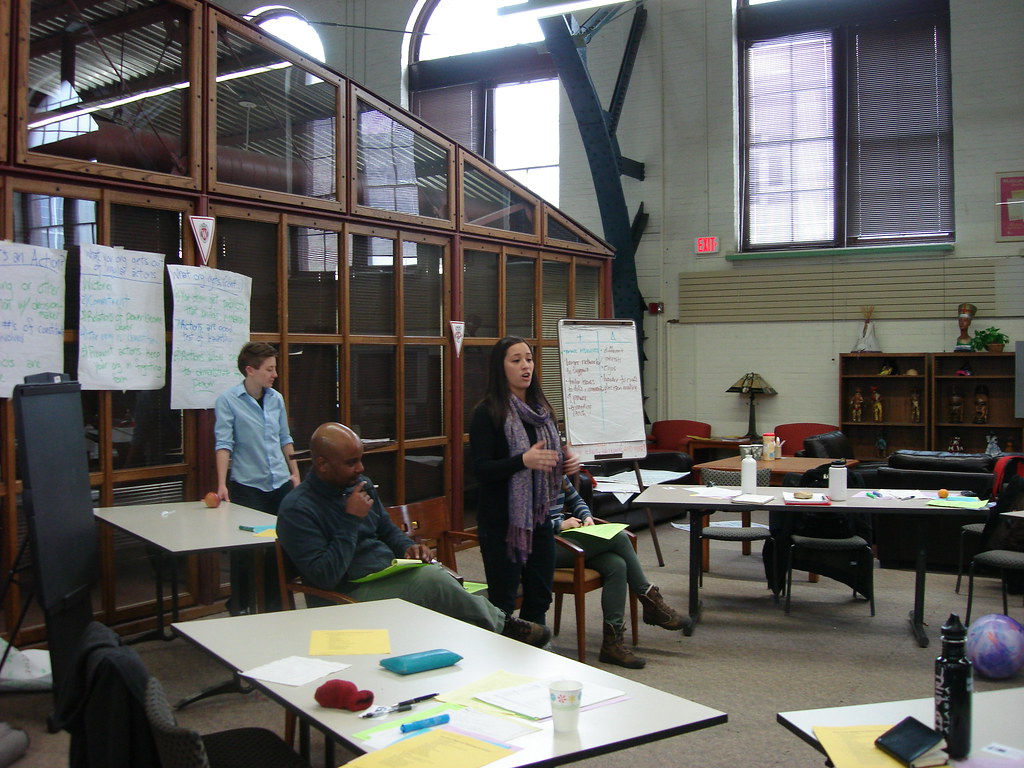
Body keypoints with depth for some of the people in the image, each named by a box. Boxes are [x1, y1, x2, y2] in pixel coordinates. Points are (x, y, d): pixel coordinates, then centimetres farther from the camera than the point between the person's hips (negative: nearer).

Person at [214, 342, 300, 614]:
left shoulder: (276, 399, 7)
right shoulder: (228, 401, -8)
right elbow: (224, 443, -14)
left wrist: (295, 473, 13)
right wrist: (222, 484, -22)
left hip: (281, 483, 5)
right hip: (247, 485, -5)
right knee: (246, 549, 4)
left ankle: (275, 602, 26)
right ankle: (240, 607, 20)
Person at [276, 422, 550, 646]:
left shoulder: (360, 484, 11)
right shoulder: (296, 510, -13)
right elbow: (324, 577, -21)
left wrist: (408, 547, 3)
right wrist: (351, 520, -19)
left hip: (390, 573, 8)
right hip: (351, 594, -8)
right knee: (430, 578, -27)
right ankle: (503, 626, -7)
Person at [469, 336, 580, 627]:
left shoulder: (542, 410, 11)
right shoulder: (488, 413, -10)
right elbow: (480, 469, -16)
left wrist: (568, 462, -1)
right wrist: (523, 461, -30)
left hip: (539, 515, 6)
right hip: (502, 520, -6)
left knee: (539, 598, 13)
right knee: (503, 602, 1)